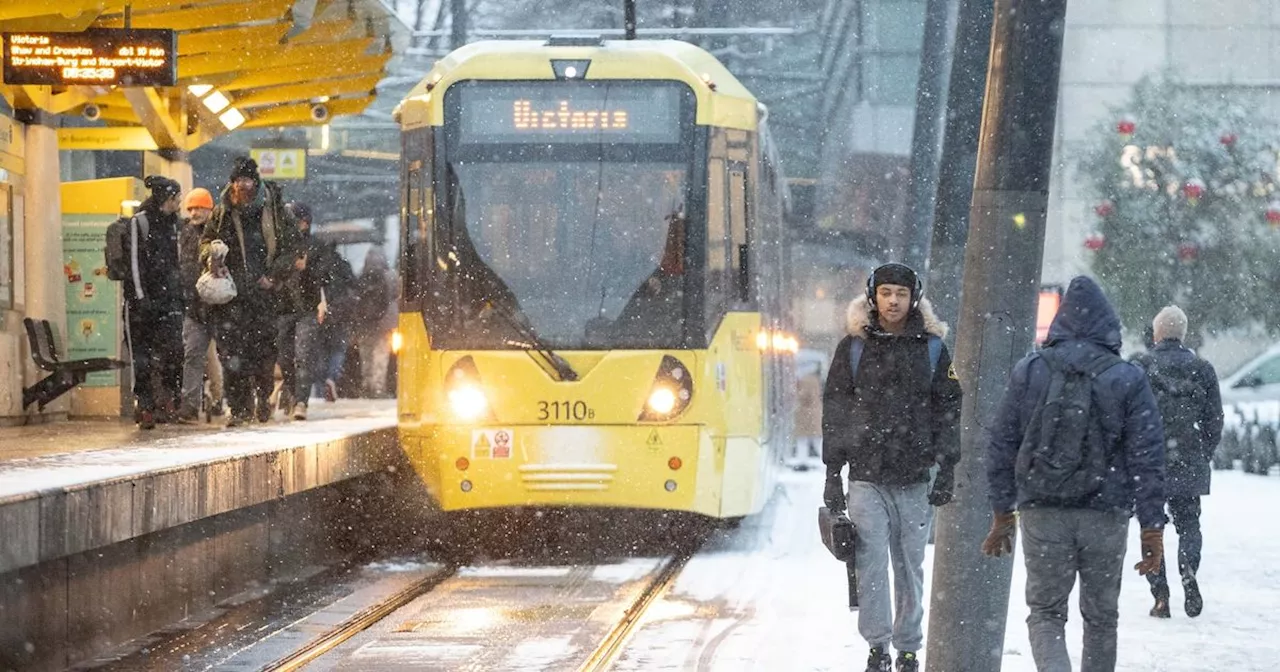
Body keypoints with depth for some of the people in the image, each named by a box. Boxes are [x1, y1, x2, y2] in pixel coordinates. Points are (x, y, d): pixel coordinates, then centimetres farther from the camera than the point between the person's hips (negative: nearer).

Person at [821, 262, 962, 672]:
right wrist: (832, 474, 2)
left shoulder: (932, 348, 7)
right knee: (872, 565, -9)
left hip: (915, 478, 1)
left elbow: (948, 411, 8)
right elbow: (835, 414, 7)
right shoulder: (854, 347, 6)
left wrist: (947, 470, 0)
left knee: (910, 567, 6)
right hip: (866, 476, -1)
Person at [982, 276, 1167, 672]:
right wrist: (1152, 527, 0)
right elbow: (1147, 459, -4)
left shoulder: (1028, 372, 2)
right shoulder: (1128, 380, -3)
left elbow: (1002, 447, 6)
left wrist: (1002, 515, 13)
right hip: (1106, 517, 0)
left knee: (1045, 612, 6)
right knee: (1101, 616, 14)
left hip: (1042, 514, 1)